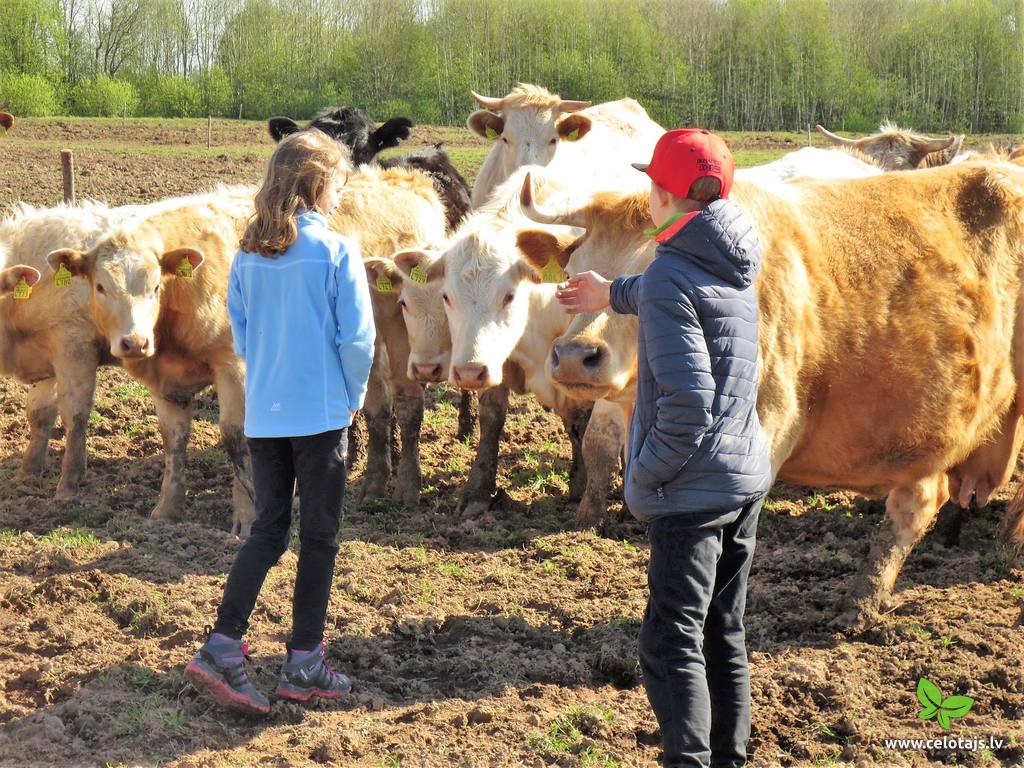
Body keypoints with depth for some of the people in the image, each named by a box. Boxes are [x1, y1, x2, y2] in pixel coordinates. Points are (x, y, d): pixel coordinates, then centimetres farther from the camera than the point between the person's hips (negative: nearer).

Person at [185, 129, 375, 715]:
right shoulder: (337, 250, -11)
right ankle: (304, 665, 13)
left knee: (269, 530, 14)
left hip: (262, 414, 5)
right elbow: (357, 338, -12)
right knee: (319, 537, 7)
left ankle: (223, 646, 2)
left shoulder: (250, 253, 3)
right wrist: (354, 396, 3)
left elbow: (240, 332, 8)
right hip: (321, 413, -5)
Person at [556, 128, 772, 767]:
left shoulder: (670, 276, -18)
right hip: (747, 477, 8)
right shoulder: (735, 265, 7)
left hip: (692, 490, -8)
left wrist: (645, 474, -12)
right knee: (725, 635, 17)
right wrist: (613, 293, 48)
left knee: (672, 643, -4)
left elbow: (687, 402, -25)